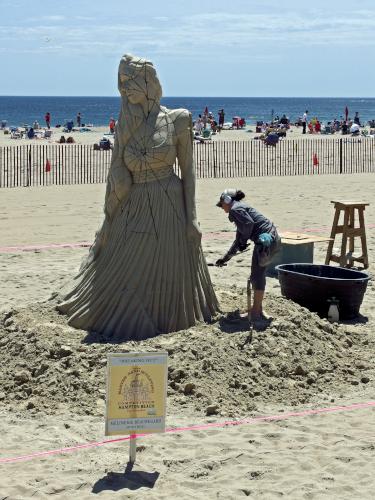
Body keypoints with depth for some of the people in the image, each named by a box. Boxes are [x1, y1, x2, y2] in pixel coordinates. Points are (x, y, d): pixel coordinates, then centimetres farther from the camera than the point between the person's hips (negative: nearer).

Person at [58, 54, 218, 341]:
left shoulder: (176, 121, -6)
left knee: (167, 277, 6)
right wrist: (110, 218, 6)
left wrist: (191, 217, -8)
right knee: (120, 272, 9)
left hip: (169, 208, -3)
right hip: (133, 210, 3)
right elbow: (117, 174, 7)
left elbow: (188, 170, -3)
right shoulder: (125, 125, 4)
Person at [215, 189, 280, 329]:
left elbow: (249, 223, -21)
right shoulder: (240, 208, 27)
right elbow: (239, 240, 34)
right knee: (257, 276, 17)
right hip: (272, 239, 10)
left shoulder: (235, 209, -4)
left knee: (257, 277, -7)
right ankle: (256, 310, 25)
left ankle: (256, 314, -5)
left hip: (266, 240, -10)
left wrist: (243, 242, -5)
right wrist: (225, 258, 38)